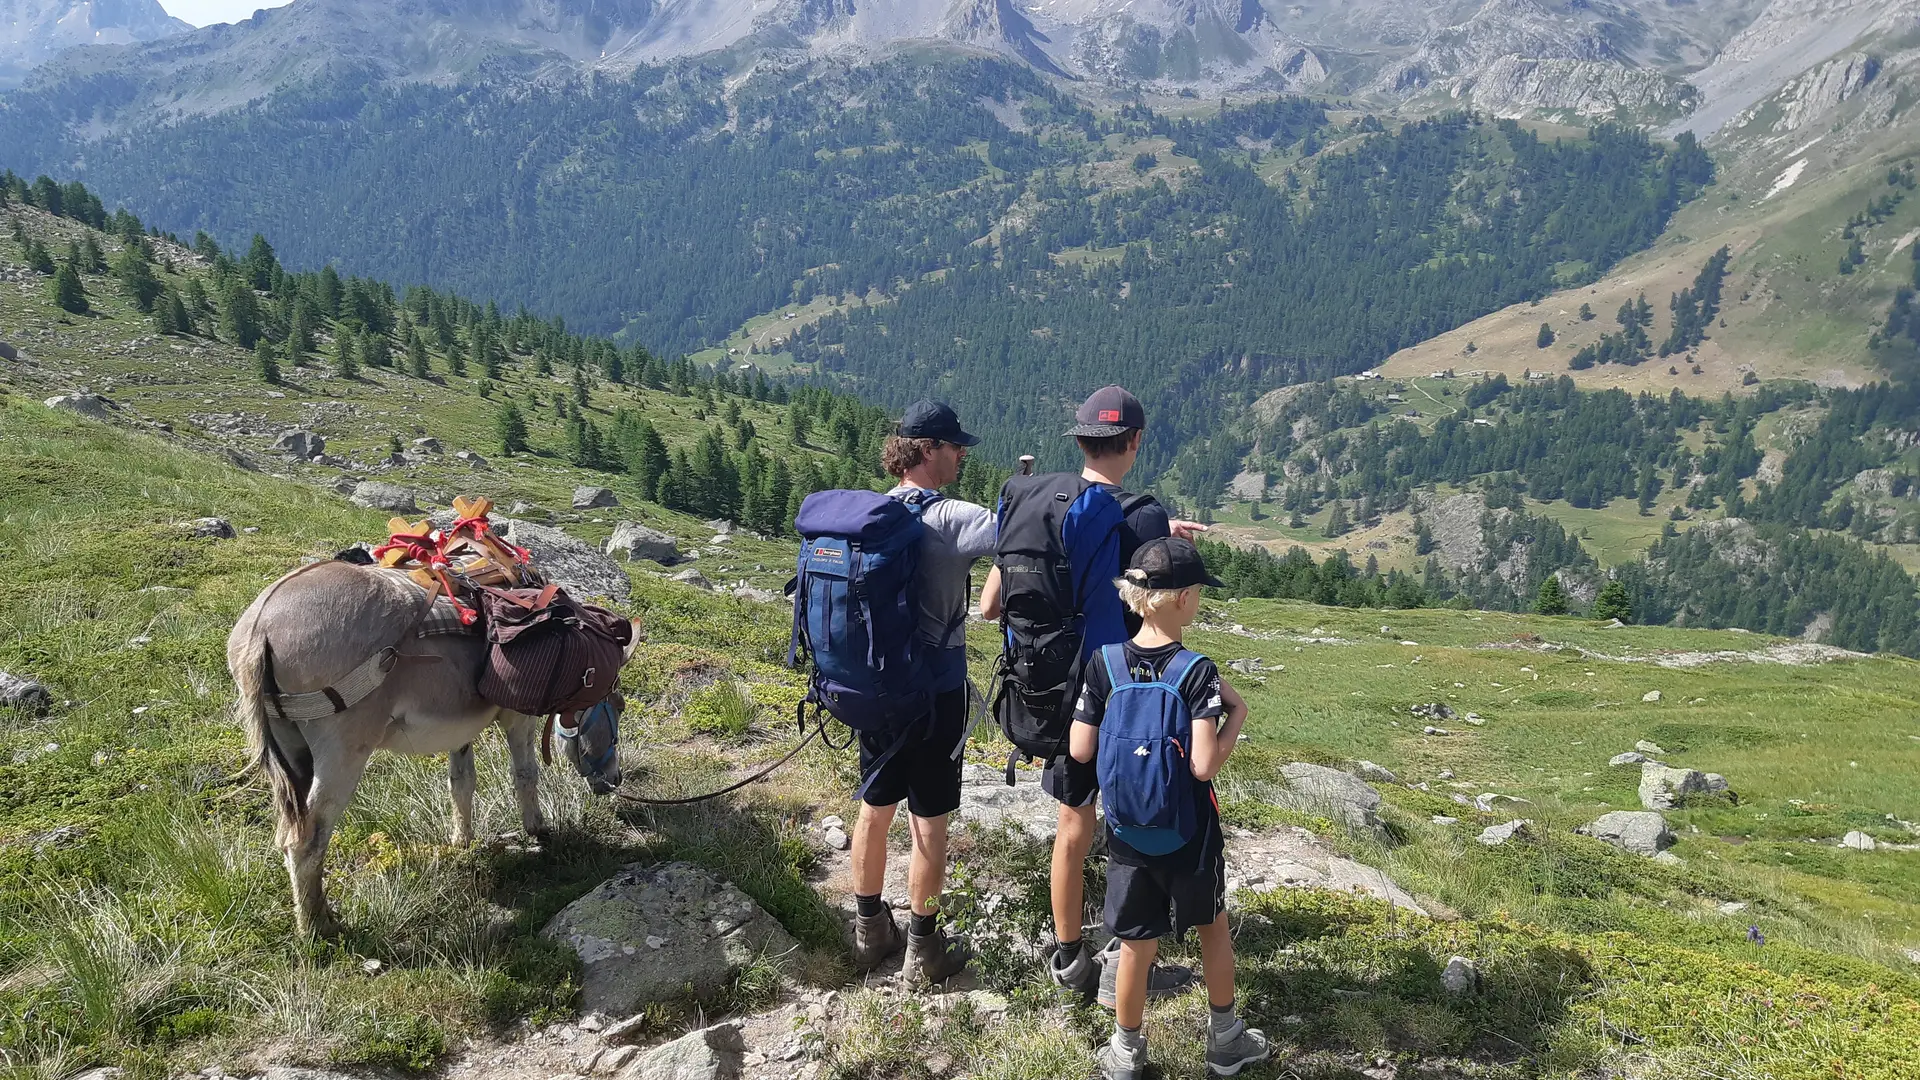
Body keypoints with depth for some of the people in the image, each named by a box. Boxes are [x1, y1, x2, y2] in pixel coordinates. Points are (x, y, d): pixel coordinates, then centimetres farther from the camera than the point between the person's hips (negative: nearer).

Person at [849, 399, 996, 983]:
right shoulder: (949, 519, -19)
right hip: (935, 693, -6)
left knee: (875, 807, 17)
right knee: (929, 821, 6)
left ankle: (870, 931, 31)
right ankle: (924, 949, 17)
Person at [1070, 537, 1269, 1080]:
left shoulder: (1104, 664, -9)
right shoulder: (1197, 671, -19)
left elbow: (1081, 751, -6)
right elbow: (1204, 765, -24)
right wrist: (1236, 714, -10)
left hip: (1126, 834, 2)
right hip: (1188, 836, -2)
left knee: (1136, 944, 13)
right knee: (1214, 928, 21)